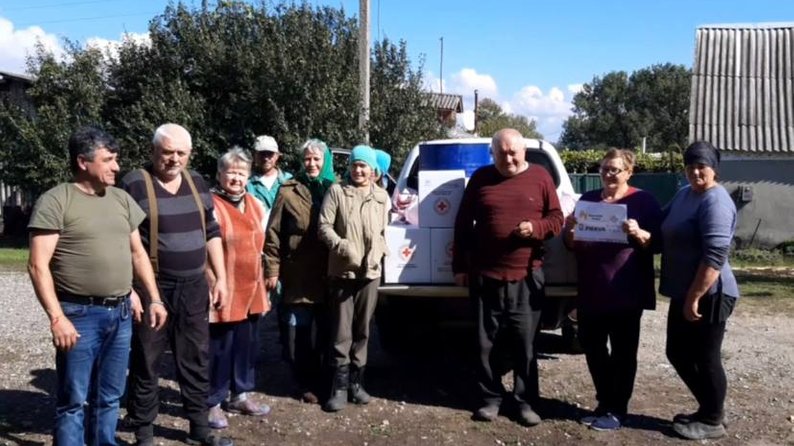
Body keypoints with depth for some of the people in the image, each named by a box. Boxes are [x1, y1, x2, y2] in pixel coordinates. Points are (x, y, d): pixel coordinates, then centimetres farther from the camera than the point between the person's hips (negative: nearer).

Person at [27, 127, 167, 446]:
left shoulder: (121, 199, 11)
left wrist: (155, 299, 11)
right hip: (81, 315, -5)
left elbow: (138, 253, 16)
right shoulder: (56, 201, -7)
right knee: (74, 400, 3)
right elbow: (38, 265, -12)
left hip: (121, 314, 6)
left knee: (109, 397, 15)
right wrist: (57, 317, -18)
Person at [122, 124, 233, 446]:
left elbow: (211, 233, 14)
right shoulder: (134, 184, -8)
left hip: (193, 288, 5)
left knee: (196, 361, 13)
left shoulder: (196, 183, 9)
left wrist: (220, 278, 10)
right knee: (146, 363, 6)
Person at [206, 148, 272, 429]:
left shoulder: (257, 205, 11)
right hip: (224, 292, -7)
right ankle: (213, 403, 17)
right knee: (219, 349, 2)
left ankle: (240, 395, 32)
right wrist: (214, 284, -14)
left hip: (251, 290, 7)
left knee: (247, 346, 16)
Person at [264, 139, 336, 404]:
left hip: (329, 276, 2)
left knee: (326, 332, 11)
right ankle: (307, 384, 18)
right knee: (299, 334, 4)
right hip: (298, 277, -2)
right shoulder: (289, 192, 0)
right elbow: (274, 233, -2)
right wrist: (272, 269, -6)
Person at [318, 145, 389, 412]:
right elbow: (324, 226, -6)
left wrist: (376, 255, -5)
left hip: (370, 273, 3)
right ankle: (340, 385, 7)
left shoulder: (382, 197, 9)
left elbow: (384, 233, 12)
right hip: (342, 272, -3)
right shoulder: (337, 192, -1)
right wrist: (343, 247, -20)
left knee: (362, 330, 11)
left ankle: (356, 381, 23)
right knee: (341, 332, -2)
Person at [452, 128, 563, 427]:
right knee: (488, 341, 7)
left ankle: (525, 402, 15)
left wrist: (536, 229, -16)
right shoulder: (480, 178, 6)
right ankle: (491, 398, 19)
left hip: (527, 276, -1)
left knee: (525, 342, 3)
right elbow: (463, 224, 9)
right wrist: (460, 266, 6)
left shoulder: (540, 178, 5)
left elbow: (557, 218, 7)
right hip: (485, 275, 1)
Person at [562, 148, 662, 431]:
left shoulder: (643, 201, 0)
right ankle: (605, 404, 27)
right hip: (590, 291, 5)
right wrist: (570, 231, -8)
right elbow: (572, 245, 14)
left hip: (626, 292, -5)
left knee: (622, 353, 5)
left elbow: (658, 242, -5)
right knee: (592, 348, 12)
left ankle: (617, 411, 16)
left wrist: (639, 234, -25)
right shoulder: (587, 199, 13)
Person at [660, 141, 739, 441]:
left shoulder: (716, 201, -17)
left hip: (709, 296, -9)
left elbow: (714, 257, -24)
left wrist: (694, 298, -24)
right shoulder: (684, 194, 12)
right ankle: (710, 408, 32)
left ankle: (712, 421, 20)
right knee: (678, 353, 16)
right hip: (683, 293, 10)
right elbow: (664, 228, 23)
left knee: (705, 358, 3)